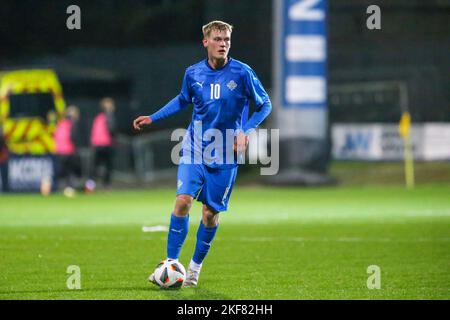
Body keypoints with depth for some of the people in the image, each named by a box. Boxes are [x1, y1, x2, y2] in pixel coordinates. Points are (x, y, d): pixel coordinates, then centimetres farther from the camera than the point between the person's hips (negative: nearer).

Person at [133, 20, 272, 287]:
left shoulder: (242, 73, -9)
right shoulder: (193, 73, 0)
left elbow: (265, 105, 0)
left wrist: (246, 131, -14)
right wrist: (153, 118, 16)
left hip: (225, 155, -1)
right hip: (195, 150, 1)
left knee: (211, 212, 2)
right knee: (183, 200, -15)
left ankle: (195, 267, 20)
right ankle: (171, 263, -6)